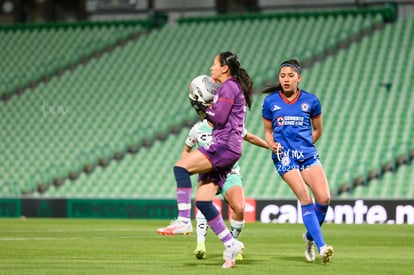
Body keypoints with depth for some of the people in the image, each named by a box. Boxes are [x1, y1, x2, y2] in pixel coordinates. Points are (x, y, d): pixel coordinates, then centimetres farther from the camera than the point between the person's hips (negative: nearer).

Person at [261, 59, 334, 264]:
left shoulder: (311, 101, 5)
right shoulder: (270, 102, 4)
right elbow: (268, 131, 14)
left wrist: (306, 145, 9)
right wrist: (272, 144, -5)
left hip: (308, 154, 2)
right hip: (284, 156, -2)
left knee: (324, 198, -13)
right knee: (305, 198, -19)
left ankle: (310, 236, 15)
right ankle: (321, 246, -21)